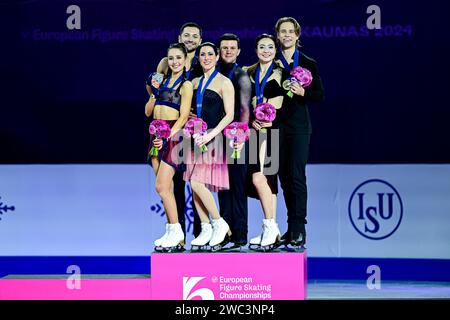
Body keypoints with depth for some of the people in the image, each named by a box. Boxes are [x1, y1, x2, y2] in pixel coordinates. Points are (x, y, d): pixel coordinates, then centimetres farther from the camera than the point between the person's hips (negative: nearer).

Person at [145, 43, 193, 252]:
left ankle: (176, 232, -3)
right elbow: (148, 112, 16)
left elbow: (183, 117, -11)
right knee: (166, 187, 7)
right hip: (158, 135, 7)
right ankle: (172, 234, 11)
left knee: (162, 186, -12)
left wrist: (167, 136, -21)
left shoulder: (186, 85, -3)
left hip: (173, 135, -7)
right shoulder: (163, 81, 17)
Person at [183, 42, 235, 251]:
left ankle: (219, 224, -2)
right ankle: (206, 229, 9)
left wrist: (211, 134, -18)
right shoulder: (195, 83, 15)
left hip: (214, 137, -7)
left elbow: (229, 114, -9)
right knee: (194, 184, 1)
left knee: (197, 182, -16)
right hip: (197, 137, 7)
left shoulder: (224, 82, -3)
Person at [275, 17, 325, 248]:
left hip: (299, 126, -3)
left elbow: (320, 95, 4)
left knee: (297, 176, -11)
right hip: (277, 125, 3)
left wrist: (302, 92, -13)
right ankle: (292, 228, 13)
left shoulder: (308, 64, 6)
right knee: (284, 177, 6)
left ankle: (298, 229, -12)